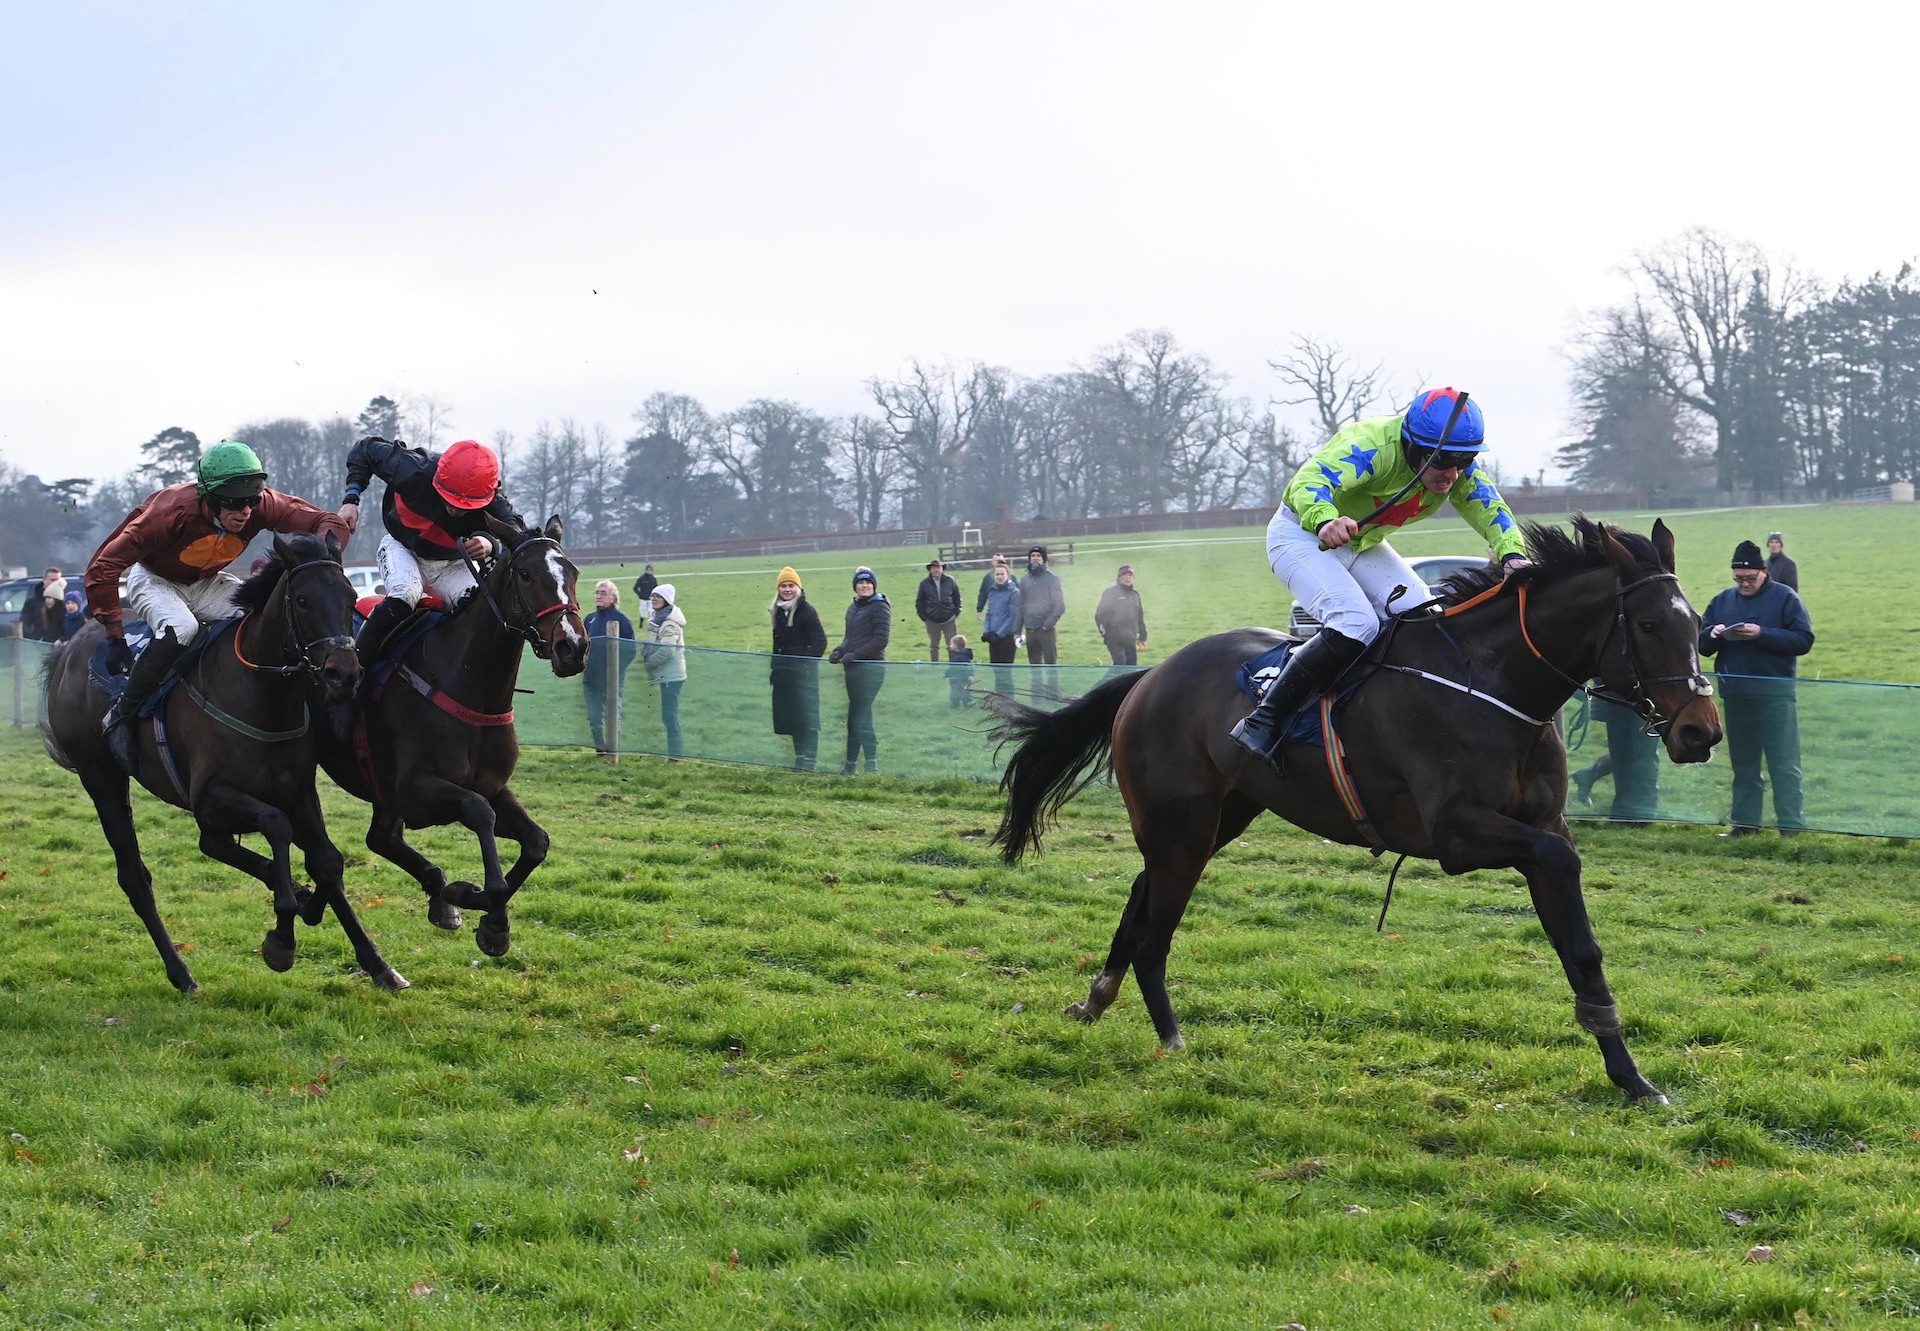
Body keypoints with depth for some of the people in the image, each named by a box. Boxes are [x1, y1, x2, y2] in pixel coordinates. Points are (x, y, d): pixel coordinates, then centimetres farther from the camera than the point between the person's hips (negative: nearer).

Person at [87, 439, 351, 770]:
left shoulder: (262, 505, -26)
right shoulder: (172, 511, -37)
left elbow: (334, 524, -23)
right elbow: (102, 568, -32)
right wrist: (115, 637, -32)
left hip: (206, 582, 5)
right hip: (154, 579, -5)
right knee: (182, 627, -35)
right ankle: (119, 717, -23)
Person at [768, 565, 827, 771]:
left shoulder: (806, 611, -10)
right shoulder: (778, 611, 12)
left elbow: (820, 642, -12)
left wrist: (807, 662, -17)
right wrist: (773, 669, 16)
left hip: (803, 672, -8)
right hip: (783, 673, 8)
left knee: (806, 715, -6)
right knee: (787, 714, 10)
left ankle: (807, 759, -3)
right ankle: (799, 755, 18)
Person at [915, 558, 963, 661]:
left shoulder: (950, 581, 0)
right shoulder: (924, 583, -2)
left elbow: (957, 598, 10)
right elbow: (919, 602, 4)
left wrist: (956, 614, 4)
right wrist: (923, 617, 0)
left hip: (949, 620, 0)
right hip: (932, 621, 0)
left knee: (952, 645, 4)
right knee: (933, 646, 9)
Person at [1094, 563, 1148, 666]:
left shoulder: (1135, 595, 17)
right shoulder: (1110, 593, -2)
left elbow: (1140, 617, 24)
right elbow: (1099, 615, -5)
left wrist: (1142, 637, 22)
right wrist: (1105, 634, -9)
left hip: (1130, 641, 6)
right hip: (1115, 641, -6)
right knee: (1120, 664, -17)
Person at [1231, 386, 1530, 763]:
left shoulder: (1457, 468, -10)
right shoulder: (1372, 445, -33)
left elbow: (1488, 506, -17)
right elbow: (1310, 481, -47)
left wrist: (1511, 552, -39)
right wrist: (1325, 521, -69)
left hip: (1363, 543, 8)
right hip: (1303, 534, -8)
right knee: (1356, 625, -28)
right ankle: (1262, 721, -22)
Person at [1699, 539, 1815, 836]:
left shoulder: (1785, 598, -2)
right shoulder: (1722, 601, 13)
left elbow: (1804, 640, -9)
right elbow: (1700, 643, 16)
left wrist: (1762, 634, -20)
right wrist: (1712, 634, -8)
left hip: (1775, 696, -5)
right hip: (1735, 697, 5)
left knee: (1784, 764, -5)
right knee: (1743, 764, 11)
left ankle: (1792, 824, -4)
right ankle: (1745, 821, 18)